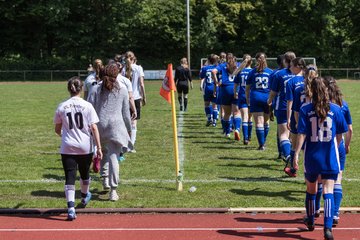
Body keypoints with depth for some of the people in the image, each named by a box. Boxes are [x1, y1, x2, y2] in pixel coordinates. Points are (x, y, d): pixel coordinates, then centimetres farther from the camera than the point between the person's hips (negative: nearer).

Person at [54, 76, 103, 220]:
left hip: (67, 148, 0)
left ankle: (71, 208, -15)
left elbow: (57, 130, 8)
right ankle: (84, 197, 47)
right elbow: (94, 128, -9)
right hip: (85, 148, 1)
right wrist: (99, 147, -6)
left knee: (70, 177, -2)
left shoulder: (61, 107, -1)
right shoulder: (87, 106, -5)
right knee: (84, 174, 23)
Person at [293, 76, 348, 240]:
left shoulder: (305, 109, -6)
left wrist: (296, 154, -8)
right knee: (328, 191, -3)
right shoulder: (335, 109, -3)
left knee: (311, 191, 19)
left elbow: (302, 134, -11)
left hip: (312, 158, 1)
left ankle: (310, 222, 36)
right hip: (330, 159, -1)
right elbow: (340, 134, 4)